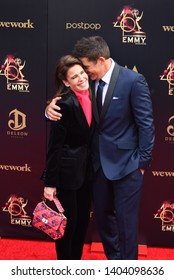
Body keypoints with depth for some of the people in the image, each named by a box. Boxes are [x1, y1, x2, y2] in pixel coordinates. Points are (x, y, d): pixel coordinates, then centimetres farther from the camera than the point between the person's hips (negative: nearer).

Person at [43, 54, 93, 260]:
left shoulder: (89, 97, 2)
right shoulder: (65, 104, -20)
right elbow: (54, 145, -18)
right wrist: (50, 182, -17)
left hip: (85, 170, 8)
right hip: (67, 172, -7)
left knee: (83, 219, 18)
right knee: (68, 221, 7)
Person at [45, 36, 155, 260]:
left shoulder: (133, 80, -15)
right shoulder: (89, 81, 1)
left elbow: (146, 124, -12)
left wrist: (142, 162, -11)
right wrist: (52, 108, -17)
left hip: (126, 162, -6)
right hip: (99, 162, 6)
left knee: (125, 220, 5)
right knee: (103, 214, 17)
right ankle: (113, 260, 39)